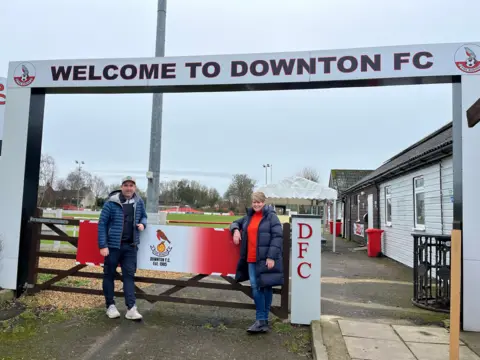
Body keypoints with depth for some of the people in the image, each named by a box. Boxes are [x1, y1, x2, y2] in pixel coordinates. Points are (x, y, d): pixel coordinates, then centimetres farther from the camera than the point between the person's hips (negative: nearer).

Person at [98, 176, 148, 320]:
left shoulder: (139, 202, 3)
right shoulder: (111, 203, -9)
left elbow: (143, 216, 20)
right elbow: (102, 224, -7)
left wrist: (142, 223, -5)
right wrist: (103, 246, -11)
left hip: (131, 246, 3)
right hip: (113, 245, -3)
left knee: (129, 275, 2)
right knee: (109, 275, 8)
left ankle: (131, 308, 3)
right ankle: (110, 306, 23)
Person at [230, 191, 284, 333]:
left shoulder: (271, 216, -4)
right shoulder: (249, 217, 15)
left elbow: (278, 236, -11)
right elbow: (236, 222, 30)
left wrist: (271, 256, -17)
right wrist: (236, 230, 6)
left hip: (266, 259, -5)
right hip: (251, 259, 5)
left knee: (266, 287, 4)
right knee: (255, 288, 3)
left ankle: (263, 319, 14)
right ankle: (261, 320, 10)